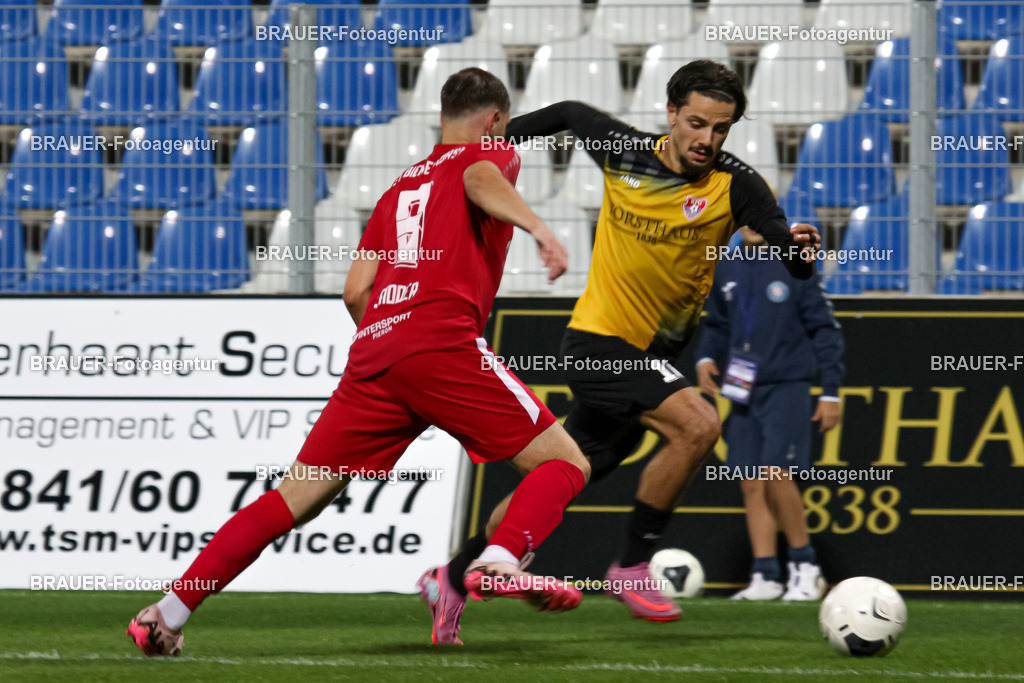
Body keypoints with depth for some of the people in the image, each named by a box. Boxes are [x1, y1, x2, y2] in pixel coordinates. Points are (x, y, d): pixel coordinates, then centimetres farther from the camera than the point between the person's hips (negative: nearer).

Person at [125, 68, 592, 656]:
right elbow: (481, 181, -12)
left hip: (374, 350, 6)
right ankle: (499, 563, -28)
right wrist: (537, 226, -28)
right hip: (444, 341, -6)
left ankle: (167, 614, 4)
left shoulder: (403, 184, 31)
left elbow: (356, 292, 23)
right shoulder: (490, 154, 15)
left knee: (294, 502, 10)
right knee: (566, 464, -1)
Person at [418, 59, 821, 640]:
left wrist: (800, 248, -43)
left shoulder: (734, 186, -10)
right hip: (600, 342, -3)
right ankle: (634, 564, -12)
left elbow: (795, 263, -21)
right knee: (697, 425, -26)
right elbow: (570, 114, 14)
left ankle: (452, 580, 28)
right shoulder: (623, 151, -8)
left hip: (651, 358, 3)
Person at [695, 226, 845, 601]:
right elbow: (716, 327, 22)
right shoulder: (726, 272, 11)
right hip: (744, 392, 5)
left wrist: (831, 392, -6)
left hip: (786, 387, -5)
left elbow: (824, 329, -2)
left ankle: (804, 566, -3)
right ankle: (765, 577, 3)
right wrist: (706, 359, 0)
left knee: (776, 474, -17)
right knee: (752, 484, 1)